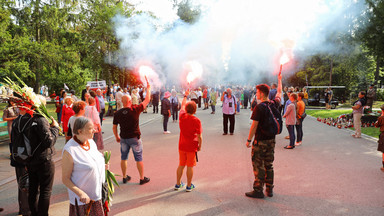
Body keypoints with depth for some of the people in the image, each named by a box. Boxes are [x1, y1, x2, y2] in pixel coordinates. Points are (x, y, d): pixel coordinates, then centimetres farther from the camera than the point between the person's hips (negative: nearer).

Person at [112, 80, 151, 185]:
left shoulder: (117, 113, -4)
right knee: (139, 159, 7)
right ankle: (142, 178, 16)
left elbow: (114, 127, 4)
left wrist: (117, 137, 20)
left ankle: (124, 177, 28)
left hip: (123, 138, 4)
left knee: (123, 158, 17)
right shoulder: (135, 110, -15)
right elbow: (147, 100, -4)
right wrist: (148, 88, 10)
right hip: (134, 138, -3)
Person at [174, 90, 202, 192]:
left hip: (181, 146, 5)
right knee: (190, 166, 7)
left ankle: (178, 184, 28)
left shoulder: (182, 116, -4)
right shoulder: (196, 120, -17)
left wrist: (185, 96, 32)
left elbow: (182, 106, 17)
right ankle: (189, 186, 18)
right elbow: (199, 136, -14)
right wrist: (200, 146, 1)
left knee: (181, 165, 17)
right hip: (192, 147, -4)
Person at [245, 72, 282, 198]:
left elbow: (254, 126, -17)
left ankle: (258, 191, 9)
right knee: (269, 165, 15)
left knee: (258, 166, 3)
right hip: (271, 140, 7)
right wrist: (279, 80, 34)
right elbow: (279, 93, 21)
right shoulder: (274, 104, 1)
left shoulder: (259, 107, -18)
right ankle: (269, 190, 23)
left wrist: (249, 140, -8)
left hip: (260, 141, -7)